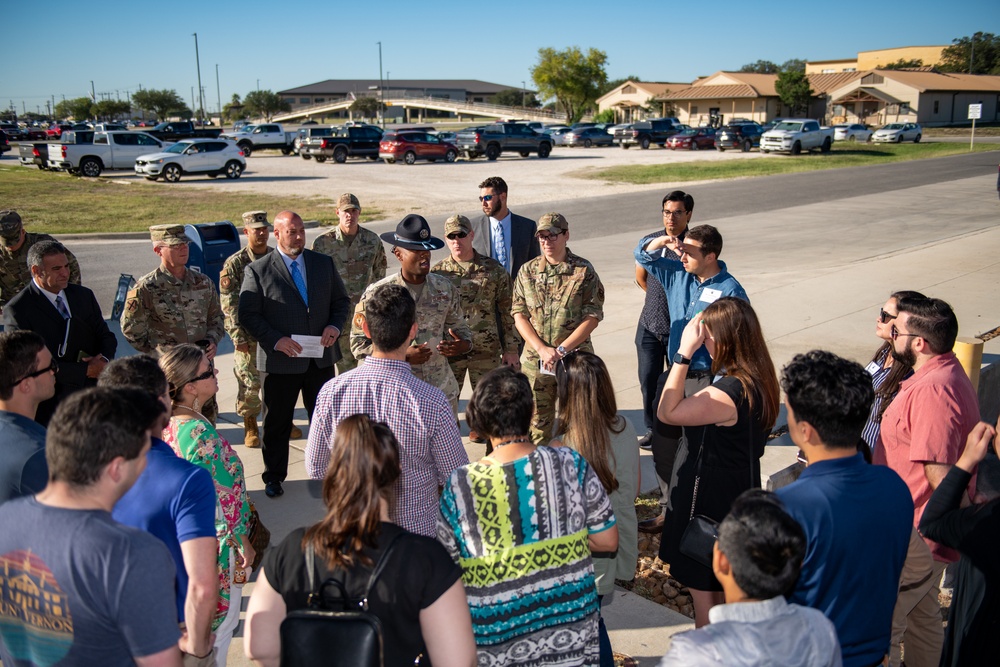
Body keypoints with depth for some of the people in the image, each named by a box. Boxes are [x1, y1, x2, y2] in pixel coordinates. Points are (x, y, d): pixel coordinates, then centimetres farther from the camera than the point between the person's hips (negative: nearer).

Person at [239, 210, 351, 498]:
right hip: (281, 359, -3)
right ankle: (274, 475, 28)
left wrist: (335, 326, -8)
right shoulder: (258, 271, -7)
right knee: (277, 421, 10)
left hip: (321, 356, 3)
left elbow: (341, 300, 11)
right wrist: (276, 340, -19)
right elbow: (248, 315, -7)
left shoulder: (324, 263, 4)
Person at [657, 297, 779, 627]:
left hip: (709, 498, -10)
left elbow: (667, 412, -27)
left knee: (701, 585, 9)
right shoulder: (757, 380, -3)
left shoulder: (729, 392, -32)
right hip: (738, 490, 10)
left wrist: (684, 353, -28)